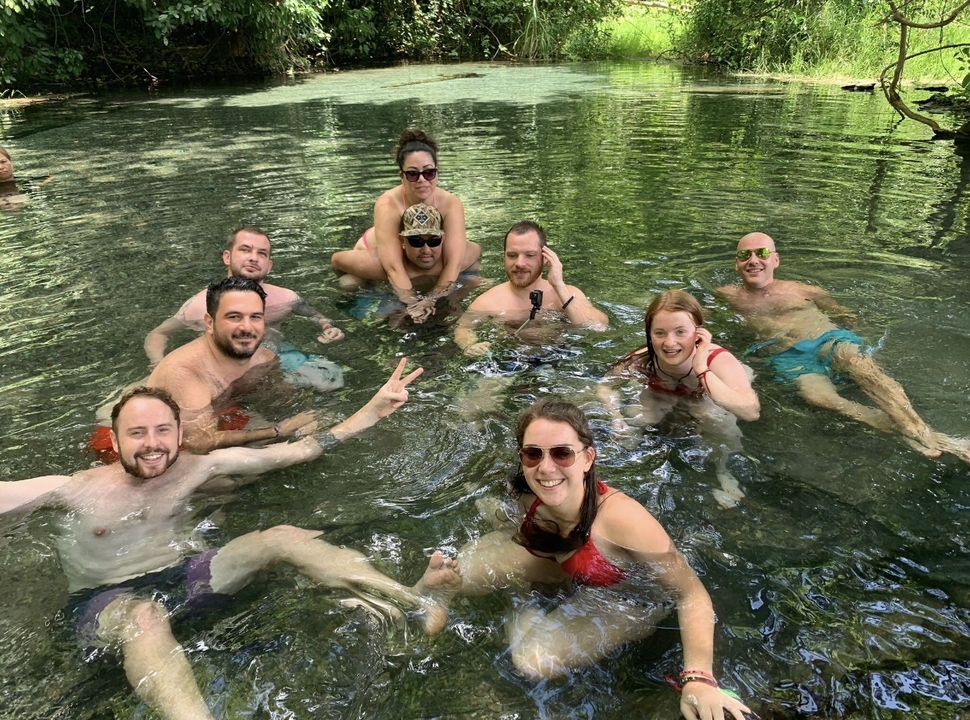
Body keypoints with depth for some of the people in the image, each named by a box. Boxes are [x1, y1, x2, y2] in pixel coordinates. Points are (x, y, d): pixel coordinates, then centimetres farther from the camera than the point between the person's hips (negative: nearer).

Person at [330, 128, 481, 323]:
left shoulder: (450, 203, -27)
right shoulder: (388, 205, -35)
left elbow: (453, 261, -33)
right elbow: (394, 267, -39)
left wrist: (431, 300, -46)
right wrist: (414, 304, -50)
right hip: (379, 254, -2)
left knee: (474, 250, -17)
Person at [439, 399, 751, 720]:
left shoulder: (621, 517, -42)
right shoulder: (530, 495, -23)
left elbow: (692, 594, -34)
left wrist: (699, 678, -44)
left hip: (623, 601, -5)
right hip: (563, 565, 5)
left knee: (533, 660, -25)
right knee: (452, 573, -4)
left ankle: (525, 611, 8)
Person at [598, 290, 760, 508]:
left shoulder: (717, 359, -39)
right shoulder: (641, 361, -33)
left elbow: (751, 412, -54)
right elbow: (606, 386, -13)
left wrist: (702, 369, -54)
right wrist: (617, 419, -32)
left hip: (704, 399, -1)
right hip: (660, 396, 2)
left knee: (725, 425, -27)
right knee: (630, 426, -18)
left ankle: (725, 474, 3)